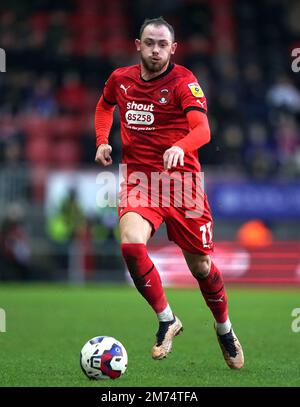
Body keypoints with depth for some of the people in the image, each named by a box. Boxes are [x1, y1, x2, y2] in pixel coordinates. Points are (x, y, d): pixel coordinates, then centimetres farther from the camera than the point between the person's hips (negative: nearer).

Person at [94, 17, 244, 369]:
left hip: (180, 178, -2)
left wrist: (180, 147, -43)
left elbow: (202, 129, -22)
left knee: (200, 266, 6)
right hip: (138, 178, 2)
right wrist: (102, 141, 11)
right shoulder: (120, 79, 5)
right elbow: (104, 106, 28)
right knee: (131, 243, -27)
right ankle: (166, 320, -9)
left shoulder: (183, 82, -9)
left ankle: (224, 329, 35)